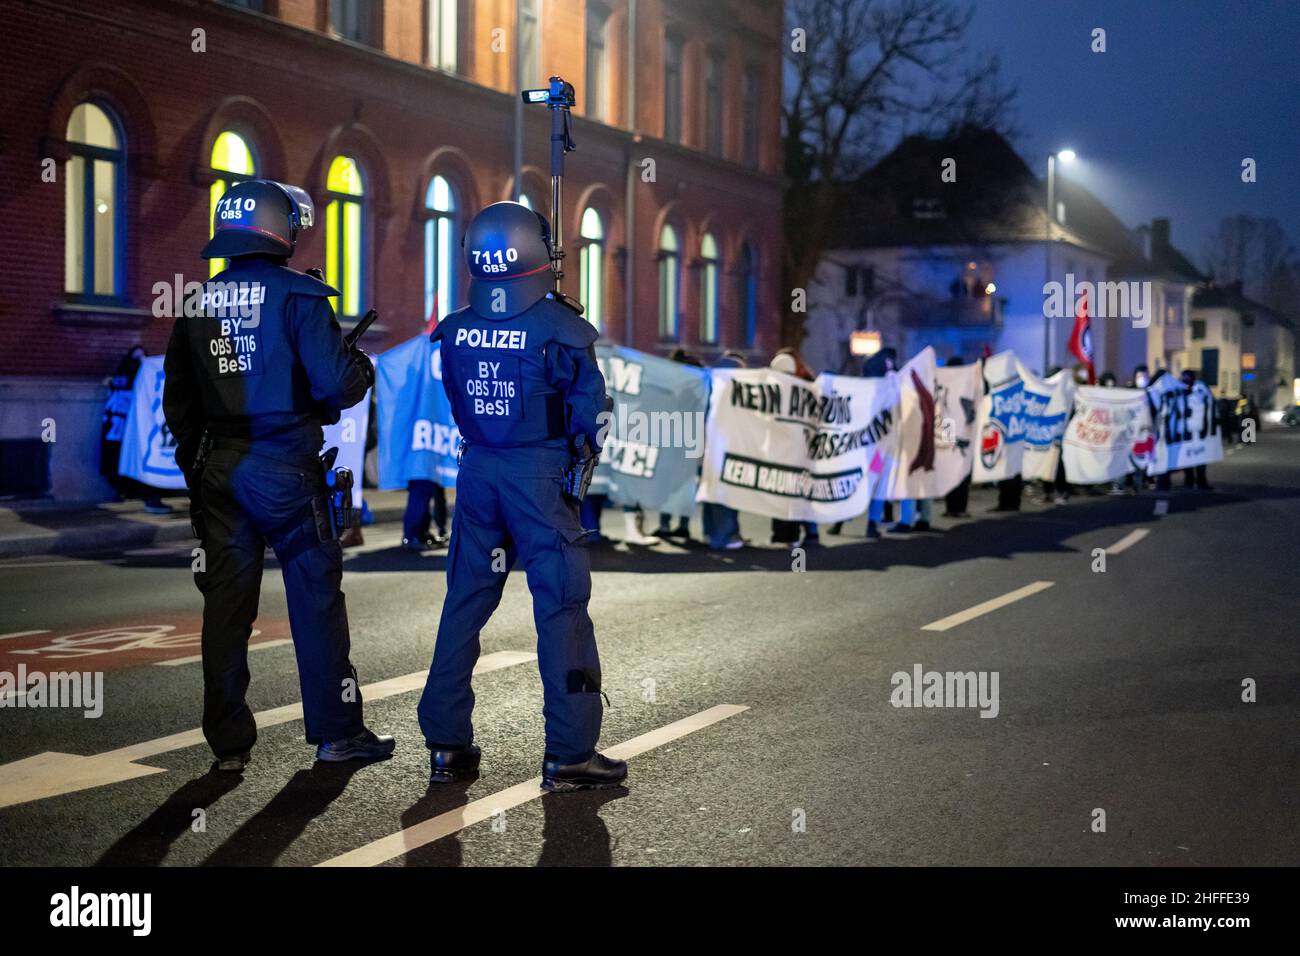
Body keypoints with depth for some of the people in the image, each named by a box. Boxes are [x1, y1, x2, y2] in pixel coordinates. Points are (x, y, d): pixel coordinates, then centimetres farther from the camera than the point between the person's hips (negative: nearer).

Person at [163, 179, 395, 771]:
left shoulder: (198, 303, 8)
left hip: (217, 470, 5)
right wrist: (363, 370, 5)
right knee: (315, 597, 4)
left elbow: (178, 401, 13)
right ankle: (336, 731, 8)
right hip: (285, 467, -5)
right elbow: (336, 384, -16)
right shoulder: (297, 295, -10)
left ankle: (229, 744, 13)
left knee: (226, 601, 8)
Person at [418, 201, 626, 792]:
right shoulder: (557, 326, -12)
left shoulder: (456, 329, 3)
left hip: (476, 470, 5)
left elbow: (452, 404, 12)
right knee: (562, 605, 1)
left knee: (465, 603, 13)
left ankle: (446, 745, 16)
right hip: (541, 472, -5)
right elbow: (591, 405, -7)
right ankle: (569, 754, 2)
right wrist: (585, 453, 11)